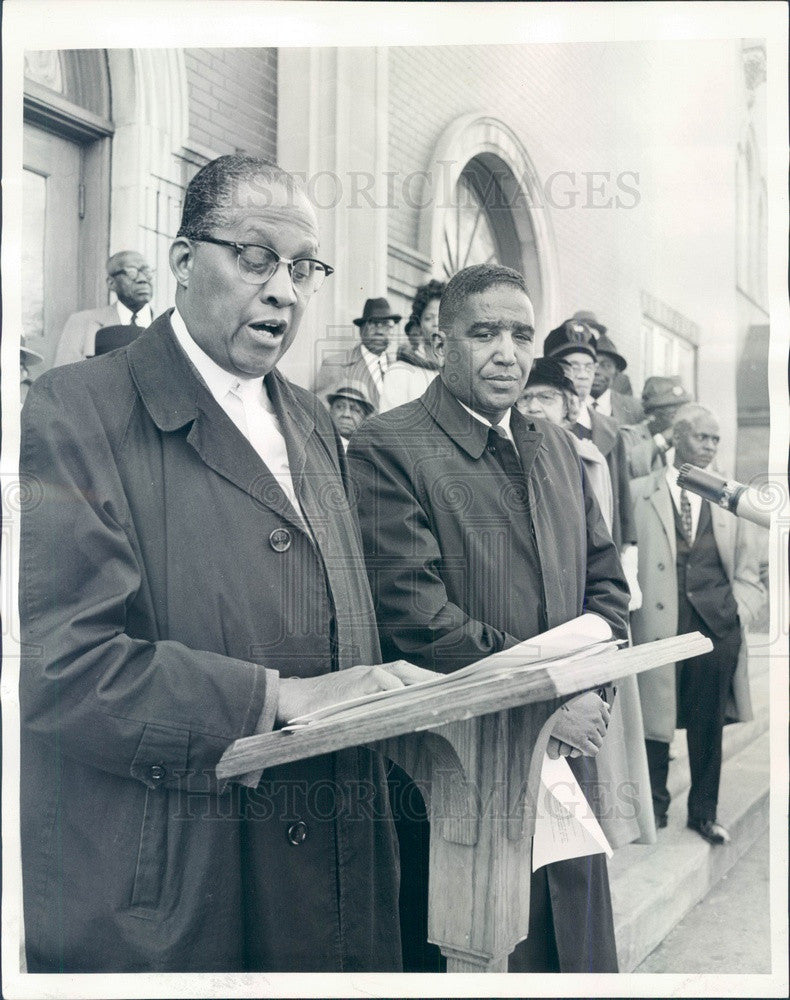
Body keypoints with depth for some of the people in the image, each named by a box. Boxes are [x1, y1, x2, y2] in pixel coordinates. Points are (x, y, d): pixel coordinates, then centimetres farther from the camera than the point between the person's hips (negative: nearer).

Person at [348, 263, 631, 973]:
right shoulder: (387, 447, -12)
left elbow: (606, 578, 15)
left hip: (566, 757, 7)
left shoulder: (557, 446, 11)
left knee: (580, 953, 19)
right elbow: (416, 614, -19)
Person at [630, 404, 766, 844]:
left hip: (717, 624, 2)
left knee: (709, 724, 10)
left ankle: (705, 812, 27)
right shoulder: (639, 493, 2)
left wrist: (739, 609, 0)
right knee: (655, 717, 5)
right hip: (658, 623, -2)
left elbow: (748, 569, 14)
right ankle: (654, 806, 24)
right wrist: (632, 606, -6)